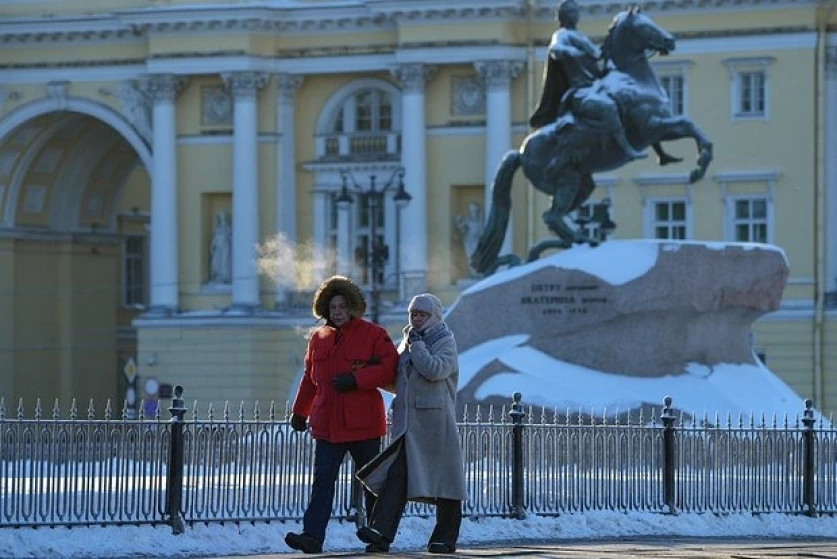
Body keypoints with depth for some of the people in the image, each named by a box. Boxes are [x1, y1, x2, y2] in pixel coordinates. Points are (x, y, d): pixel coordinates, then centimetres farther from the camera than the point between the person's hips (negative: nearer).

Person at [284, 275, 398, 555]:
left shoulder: (373, 334, -3)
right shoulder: (319, 338, 13)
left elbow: (390, 368, -12)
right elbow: (310, 377, 23)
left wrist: (356, 379, -19)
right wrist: (299, 411, 27)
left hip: (362, 425, -4)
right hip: (327, 424, 4)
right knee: (322, 480, -7)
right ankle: (312, 537, -17)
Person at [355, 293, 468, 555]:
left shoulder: (445, 341, -1)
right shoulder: (409, 340, 19)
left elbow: (434, 369, -20)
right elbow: (397, 381, 27)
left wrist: (416, 344, -11)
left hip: (434, 421, -6)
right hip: (407, 422, 6)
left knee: (444, 480, 2)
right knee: (396, 476, -8)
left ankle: (446, 538, 11)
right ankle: (381, 533, -19)